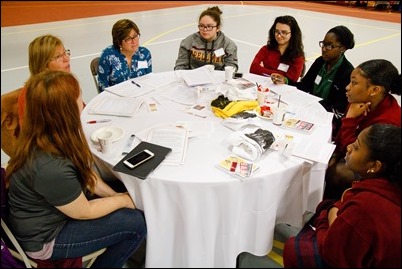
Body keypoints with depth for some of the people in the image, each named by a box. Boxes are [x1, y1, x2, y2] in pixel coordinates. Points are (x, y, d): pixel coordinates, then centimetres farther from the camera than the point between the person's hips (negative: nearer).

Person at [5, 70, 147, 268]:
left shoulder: (44, 137, -12)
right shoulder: (51, 168, -38)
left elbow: (84, 172, 2)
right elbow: (84, 212, -22)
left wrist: (114, 194, -4)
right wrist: (123, 200, -8)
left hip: (53, 210, 8)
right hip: (45, 238, -8)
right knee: (136, 223, -10)